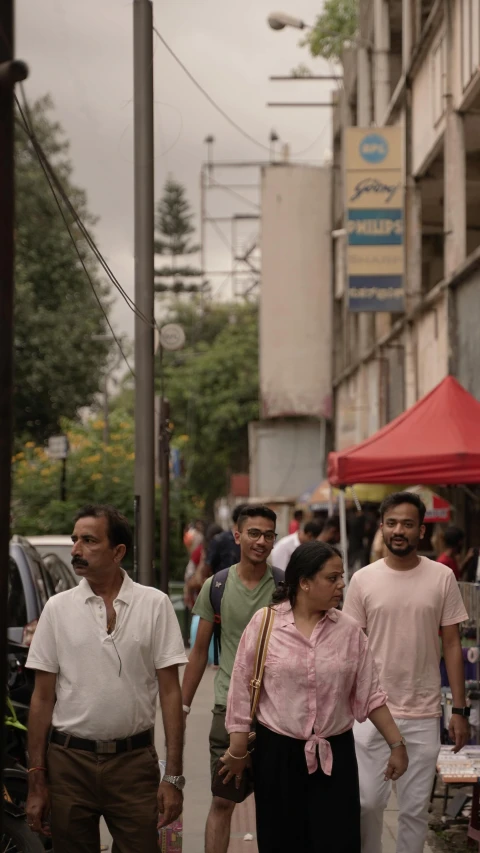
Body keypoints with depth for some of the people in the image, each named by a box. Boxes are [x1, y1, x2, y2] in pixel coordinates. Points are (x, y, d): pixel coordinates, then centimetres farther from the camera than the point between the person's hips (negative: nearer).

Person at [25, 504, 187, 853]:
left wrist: (174, 775, -7)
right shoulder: (58, 608, 3)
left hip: (134, 760, -1)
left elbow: (170, 692, -1)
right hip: (70, 761, 1)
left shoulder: (155, 605, -1)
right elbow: (43, 698, 4)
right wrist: (36, 782, 1)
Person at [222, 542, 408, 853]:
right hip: (277, 751, -1)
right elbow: (243, 688, -1)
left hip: (335, 754, 1)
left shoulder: (350, 631, 0)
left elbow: (370, 695, 5)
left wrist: (397, 744, 4)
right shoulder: (264, 623, -6)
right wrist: (238, 750, 0)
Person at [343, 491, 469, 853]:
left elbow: (452, 644, 3)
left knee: (415, 808, 7)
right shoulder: (363, 580, -1)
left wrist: (460, 710, 1)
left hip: (424, 714, 0)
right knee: (367, 802, 3)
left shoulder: (442, 578, -1)